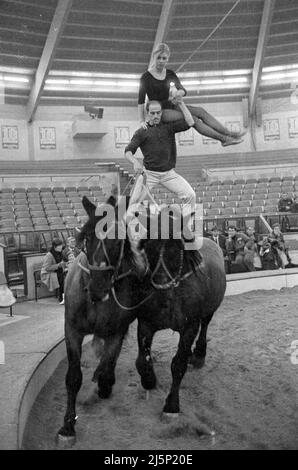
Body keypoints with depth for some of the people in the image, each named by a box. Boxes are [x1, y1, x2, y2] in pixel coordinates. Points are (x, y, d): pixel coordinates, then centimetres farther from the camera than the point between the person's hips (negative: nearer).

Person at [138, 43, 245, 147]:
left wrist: (179, 92, -22)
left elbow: (183, 90, 3)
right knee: (192, 119, -24)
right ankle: (223, 138, -27)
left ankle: (228, 133, -21)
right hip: (159, 111, -6)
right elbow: (141, 101, -13)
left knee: (200, 111, -15)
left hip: (171, 106, 6)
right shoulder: (146, 77, -10)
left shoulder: (170, 74, 8)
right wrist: (142, 121, -19)